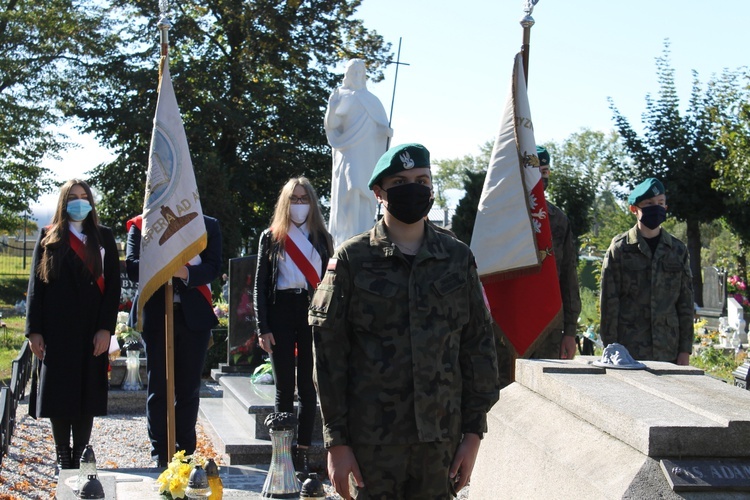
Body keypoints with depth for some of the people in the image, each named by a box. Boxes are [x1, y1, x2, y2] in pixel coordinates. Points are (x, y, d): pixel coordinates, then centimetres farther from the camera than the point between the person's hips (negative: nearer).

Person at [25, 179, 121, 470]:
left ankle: (80, 456, 8)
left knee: (87, 392, 1)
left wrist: (106, 327, -7)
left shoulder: (103, 237, 9)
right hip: (56, 329, 0)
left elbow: (113, 285, 3)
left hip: (92, 330, 0)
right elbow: (36, 285, 6)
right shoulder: (49, 238, 9)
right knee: (58, 392, 0)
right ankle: (63, 457, 8)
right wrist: (34, 330, -3)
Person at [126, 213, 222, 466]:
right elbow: (132, 266, -5)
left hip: (194, 315, 1)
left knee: (189, 388, 5)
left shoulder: (208, 225, 8)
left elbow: (213, 267, -4)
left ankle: (185, 453, 14)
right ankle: (160, 456, 10)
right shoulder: (141, 224, 6)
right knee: (158, 387, 3)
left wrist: (186, 272, -23)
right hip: (155, 314, -1)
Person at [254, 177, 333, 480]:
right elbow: (260, 285, 4)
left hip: (313, 311, 1)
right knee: (284, 389, 0)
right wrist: (263, 328, -4)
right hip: (281, 311, -1)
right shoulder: (271, 238, 7)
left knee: (308, 388, 2)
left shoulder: (322, 239, 11)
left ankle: (302, 455, 8)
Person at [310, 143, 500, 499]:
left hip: (441, 440, 2)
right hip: (373, 441, -2)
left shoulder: (457, 259, 8)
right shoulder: (352, 260, 0)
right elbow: (328, 353, -1)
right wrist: (336, 441, -5)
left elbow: (478, 347, 9)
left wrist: (473, 432, 4)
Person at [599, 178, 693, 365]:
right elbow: (609, 301, 0)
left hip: (668, 353, 3)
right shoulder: (620, 248, 2)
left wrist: (685, 350, 6)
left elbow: (685, 302, 12)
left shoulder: (678, 250, 11)